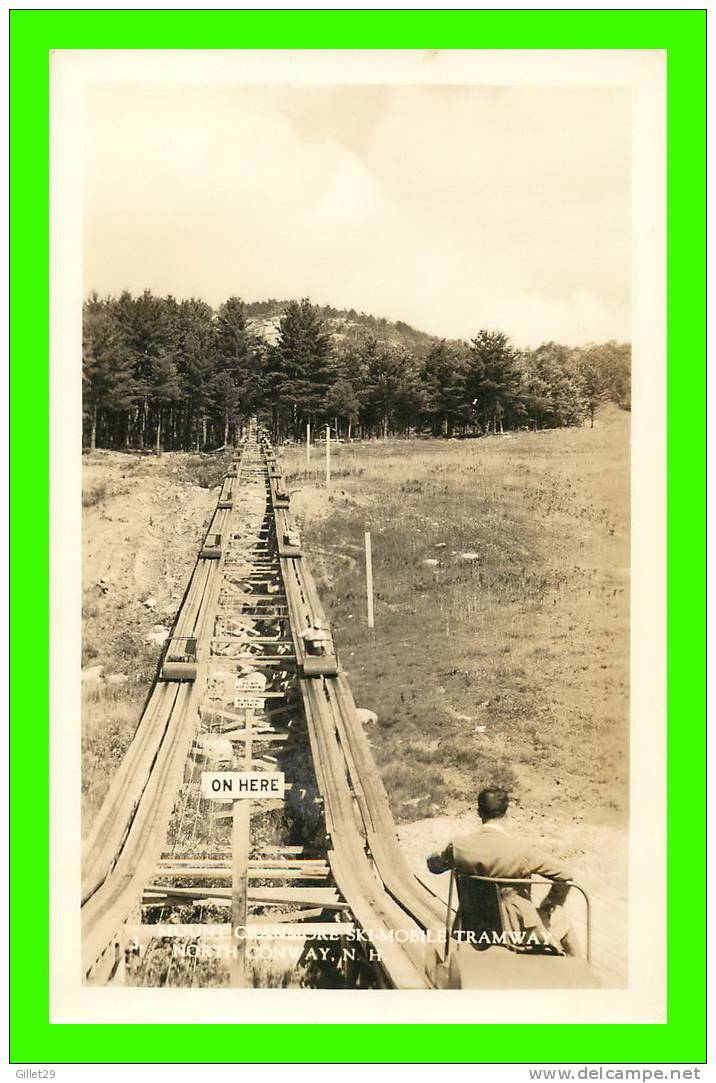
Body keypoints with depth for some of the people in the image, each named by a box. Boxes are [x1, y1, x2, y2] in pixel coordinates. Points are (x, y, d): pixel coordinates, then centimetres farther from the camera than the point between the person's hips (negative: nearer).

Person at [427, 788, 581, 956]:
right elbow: (564, 875, -14)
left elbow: (434, 864, 7)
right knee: (559, 918, 25)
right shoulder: (522, 849, -21)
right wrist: (547, 907, 2)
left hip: (476, 930, 3)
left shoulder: (459, 847, -13)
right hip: (519, 929, -3)